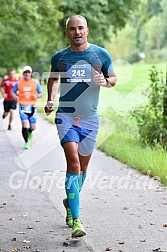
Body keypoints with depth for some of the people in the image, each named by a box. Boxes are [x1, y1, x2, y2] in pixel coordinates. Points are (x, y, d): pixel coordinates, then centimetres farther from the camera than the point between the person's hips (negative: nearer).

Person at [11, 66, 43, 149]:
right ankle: (26, 142, -1)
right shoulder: (19, 83, 3)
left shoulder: (35, 83, 4)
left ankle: (30, 132, 41)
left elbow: (41, 93, 11)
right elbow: (12, 92, 13)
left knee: (33, 127, 2)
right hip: (23, 107, -1)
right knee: (25, 123, -16)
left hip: (32, 107, 1)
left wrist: (37, 96, -11)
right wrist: (15, 96, -8)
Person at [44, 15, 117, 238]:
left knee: (83, 165, 12)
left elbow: (113, 78, 12)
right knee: (73, 162, -17)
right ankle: (76, 220, -18)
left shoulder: (101, 54, 1)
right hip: (66, 115, -1)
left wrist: (105, 81, -11)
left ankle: (70, 202, 41)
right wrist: (50, 100, 6)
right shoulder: (59, 57, 3)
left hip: (90, 118, 2)